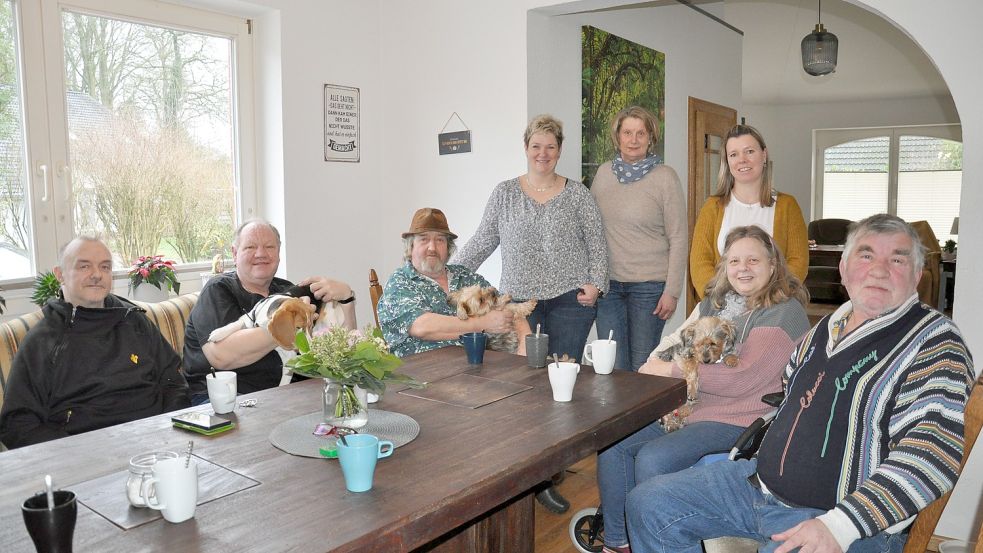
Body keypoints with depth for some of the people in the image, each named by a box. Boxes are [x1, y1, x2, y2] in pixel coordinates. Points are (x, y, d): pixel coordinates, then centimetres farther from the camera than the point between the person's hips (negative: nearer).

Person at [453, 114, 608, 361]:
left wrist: (595, 284, -6)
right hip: (519, 299, 1)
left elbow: (597, 245, 6)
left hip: (570, 300, -1)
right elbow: (481, 242, 9)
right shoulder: (504, 193, 8)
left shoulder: (577, 194, 5)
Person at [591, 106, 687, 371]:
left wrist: (672, 291, -10)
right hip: (607, 283, 3)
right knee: (612, 366, 7)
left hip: (649, 285, -3)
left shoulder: (665, 177, -5)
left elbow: (678, 238, -6)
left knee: (642, 366, 7)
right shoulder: (604, 172, 6)